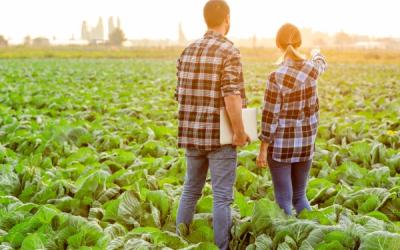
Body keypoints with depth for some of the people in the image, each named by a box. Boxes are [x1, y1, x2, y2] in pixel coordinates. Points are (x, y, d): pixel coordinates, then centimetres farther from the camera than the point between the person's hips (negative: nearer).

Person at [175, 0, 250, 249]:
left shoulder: (188, 51, 7)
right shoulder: (229, 51, -13)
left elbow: (180, 95, 11)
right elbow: (231, 97, -22)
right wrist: (240, 132, -13)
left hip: (191, 133, 6)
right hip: (220, 136, -6)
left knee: (191, 189, 18)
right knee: (222, 196, 1)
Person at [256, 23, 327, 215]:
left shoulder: (276, 77, -19)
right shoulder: (312, 68, -4)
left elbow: (270, 116, -16)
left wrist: (263, 148, -6)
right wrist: (317, 54, 46)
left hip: (280, 145, -5)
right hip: (305, 143, 5)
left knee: (283, 200, 1)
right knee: (299, 196, 18)